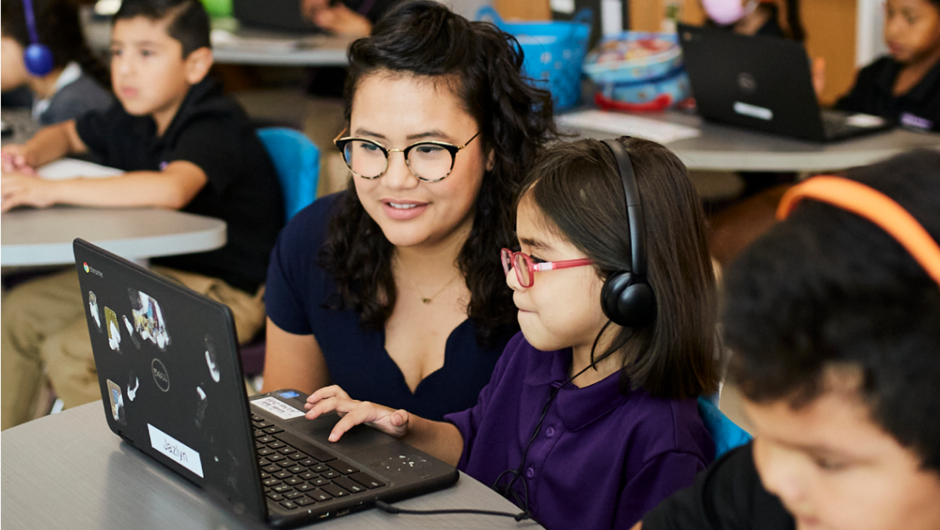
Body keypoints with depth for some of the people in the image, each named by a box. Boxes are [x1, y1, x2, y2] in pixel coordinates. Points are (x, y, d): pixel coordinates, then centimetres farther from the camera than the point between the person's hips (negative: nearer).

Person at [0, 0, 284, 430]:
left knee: (69, 351, -22)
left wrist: (52, 190, -40)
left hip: (223, 292, -9)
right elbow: (67, 134, 27)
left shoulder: (214, 127, -21)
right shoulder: (135, 120, 6)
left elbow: (170, 189, -42)